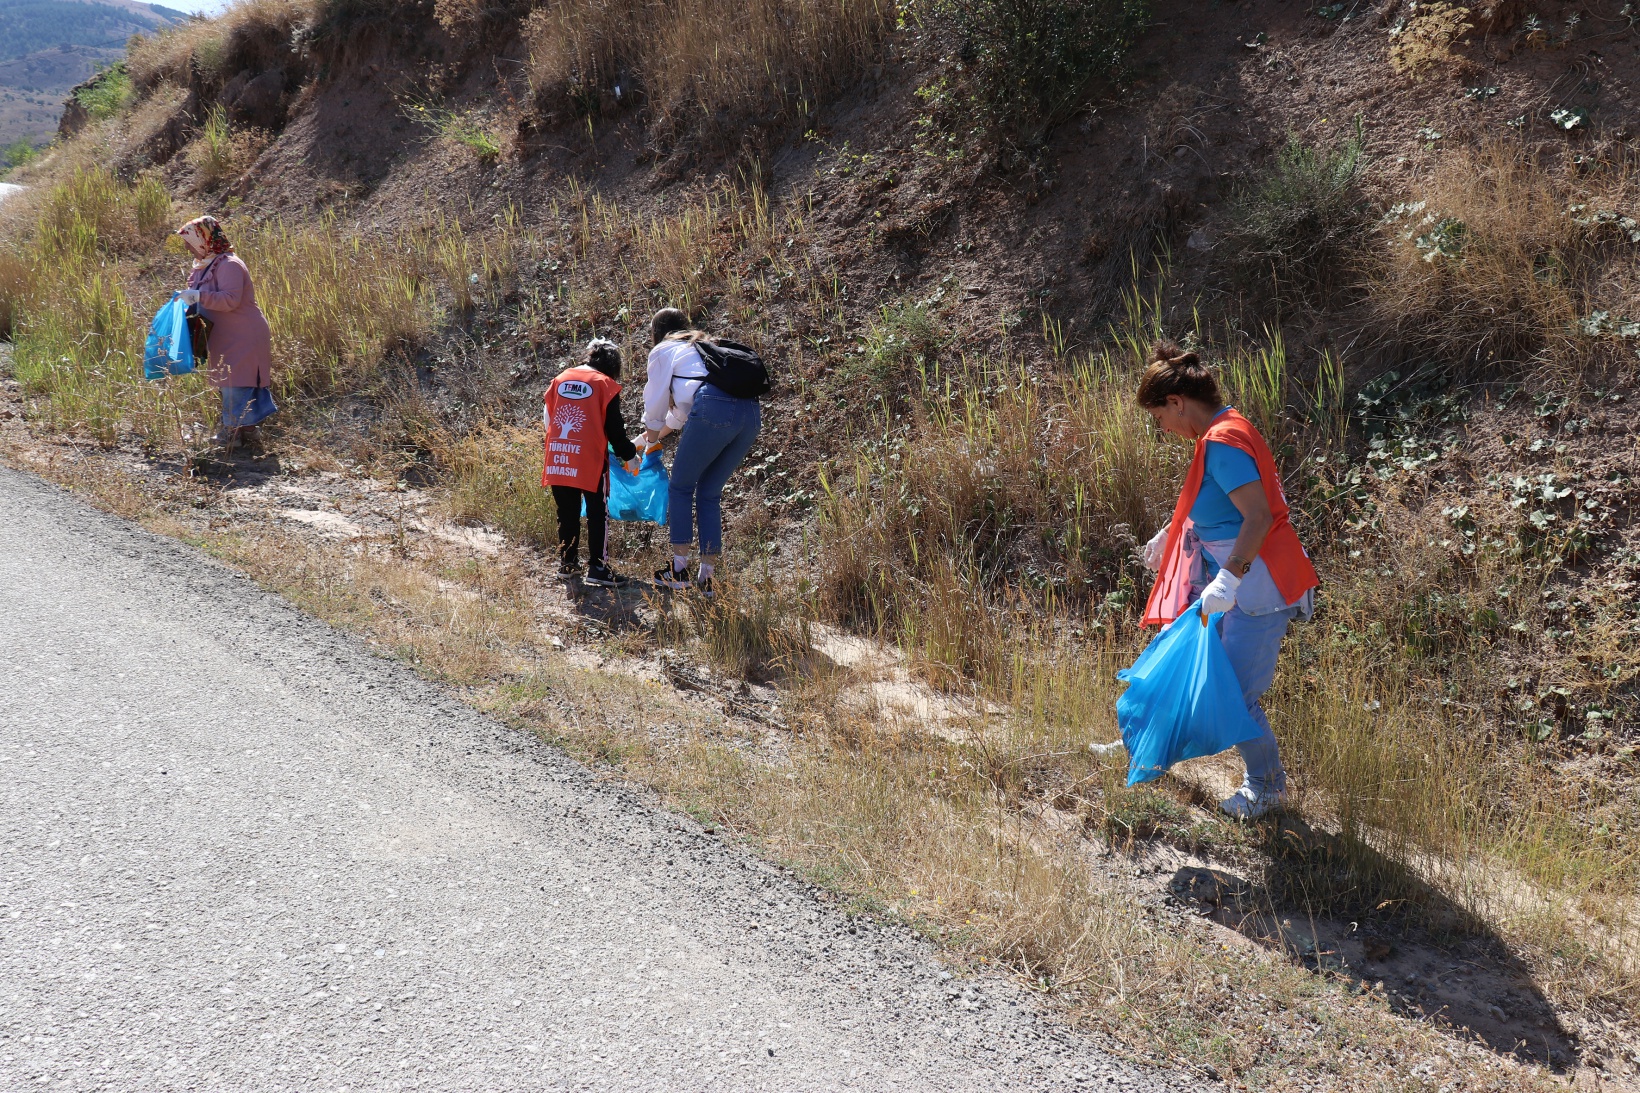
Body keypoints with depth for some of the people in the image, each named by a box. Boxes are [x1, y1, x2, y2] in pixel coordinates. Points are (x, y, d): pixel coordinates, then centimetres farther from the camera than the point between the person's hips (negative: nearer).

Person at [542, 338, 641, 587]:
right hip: (589, 459, -5)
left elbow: (546, 416, 18)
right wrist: (629, 455, 11)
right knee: (598, 514, 1)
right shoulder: (606, 385, -1)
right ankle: (598, 568, -3)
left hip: (558, 458, 5)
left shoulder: (560, 379, 13)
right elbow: (614, 429, -2)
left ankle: (567, 563, 22)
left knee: (567, 513, 15)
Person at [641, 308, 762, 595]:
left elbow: (656, 402, 21)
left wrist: (652, 435, 40)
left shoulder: (663, 351, 18)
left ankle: (679, 568, 7)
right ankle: (707, 576, 14)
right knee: (710, 493, 16)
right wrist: (661, 432, 60)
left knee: (681, 487, 10)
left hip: (714, 410, -6)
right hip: (751, 413, 6)